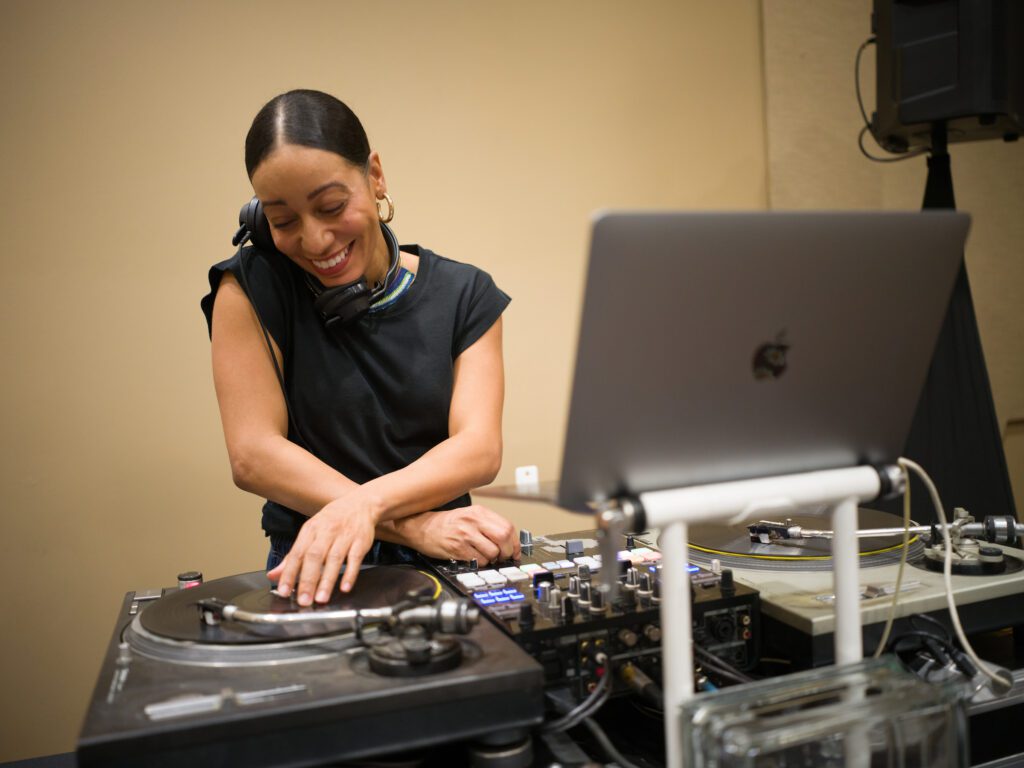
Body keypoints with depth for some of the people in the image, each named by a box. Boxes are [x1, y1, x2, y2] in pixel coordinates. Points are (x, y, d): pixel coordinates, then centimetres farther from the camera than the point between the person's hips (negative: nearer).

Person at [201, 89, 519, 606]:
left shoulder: (463, 295, 2)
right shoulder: (252, 287, -2)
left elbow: (480, 448, -9)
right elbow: (252, 454, -12)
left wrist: (367, 503, -28)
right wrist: (413, 525, -21)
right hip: (310, 576, -1)